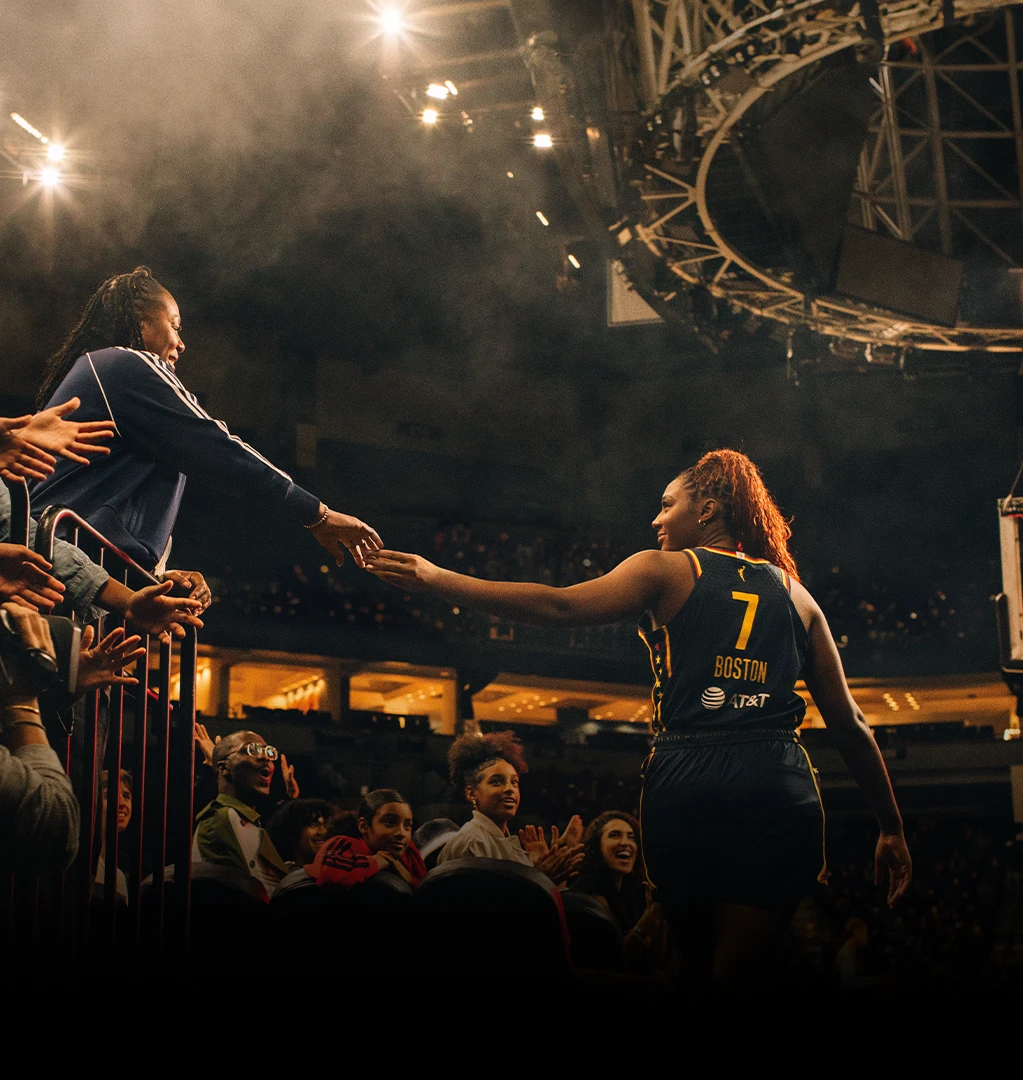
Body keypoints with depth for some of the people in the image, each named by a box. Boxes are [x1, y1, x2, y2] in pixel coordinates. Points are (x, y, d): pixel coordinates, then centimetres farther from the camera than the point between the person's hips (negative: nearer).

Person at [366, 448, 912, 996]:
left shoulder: (667, 571, 8)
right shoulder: (795, 594, 18)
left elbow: (559, 607, -3)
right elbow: (849, 724, 15)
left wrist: (436, 577, 2)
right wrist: (892, 827, 20)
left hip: (688, 783, -2)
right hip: (780, 792, 2)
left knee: (697, 966, 14)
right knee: (740, 977, 5)